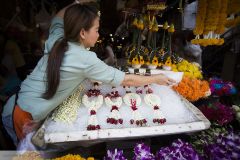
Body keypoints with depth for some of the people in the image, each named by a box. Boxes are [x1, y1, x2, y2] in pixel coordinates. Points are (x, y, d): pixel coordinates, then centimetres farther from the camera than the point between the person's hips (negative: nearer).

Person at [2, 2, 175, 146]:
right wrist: (155, 79, -4)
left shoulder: (57, 39, -5)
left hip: (15, 106, 7)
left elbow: (58, 17, 20)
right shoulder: (86, 60, -25)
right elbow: (125, 80, -16)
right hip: (24, 118, -7)